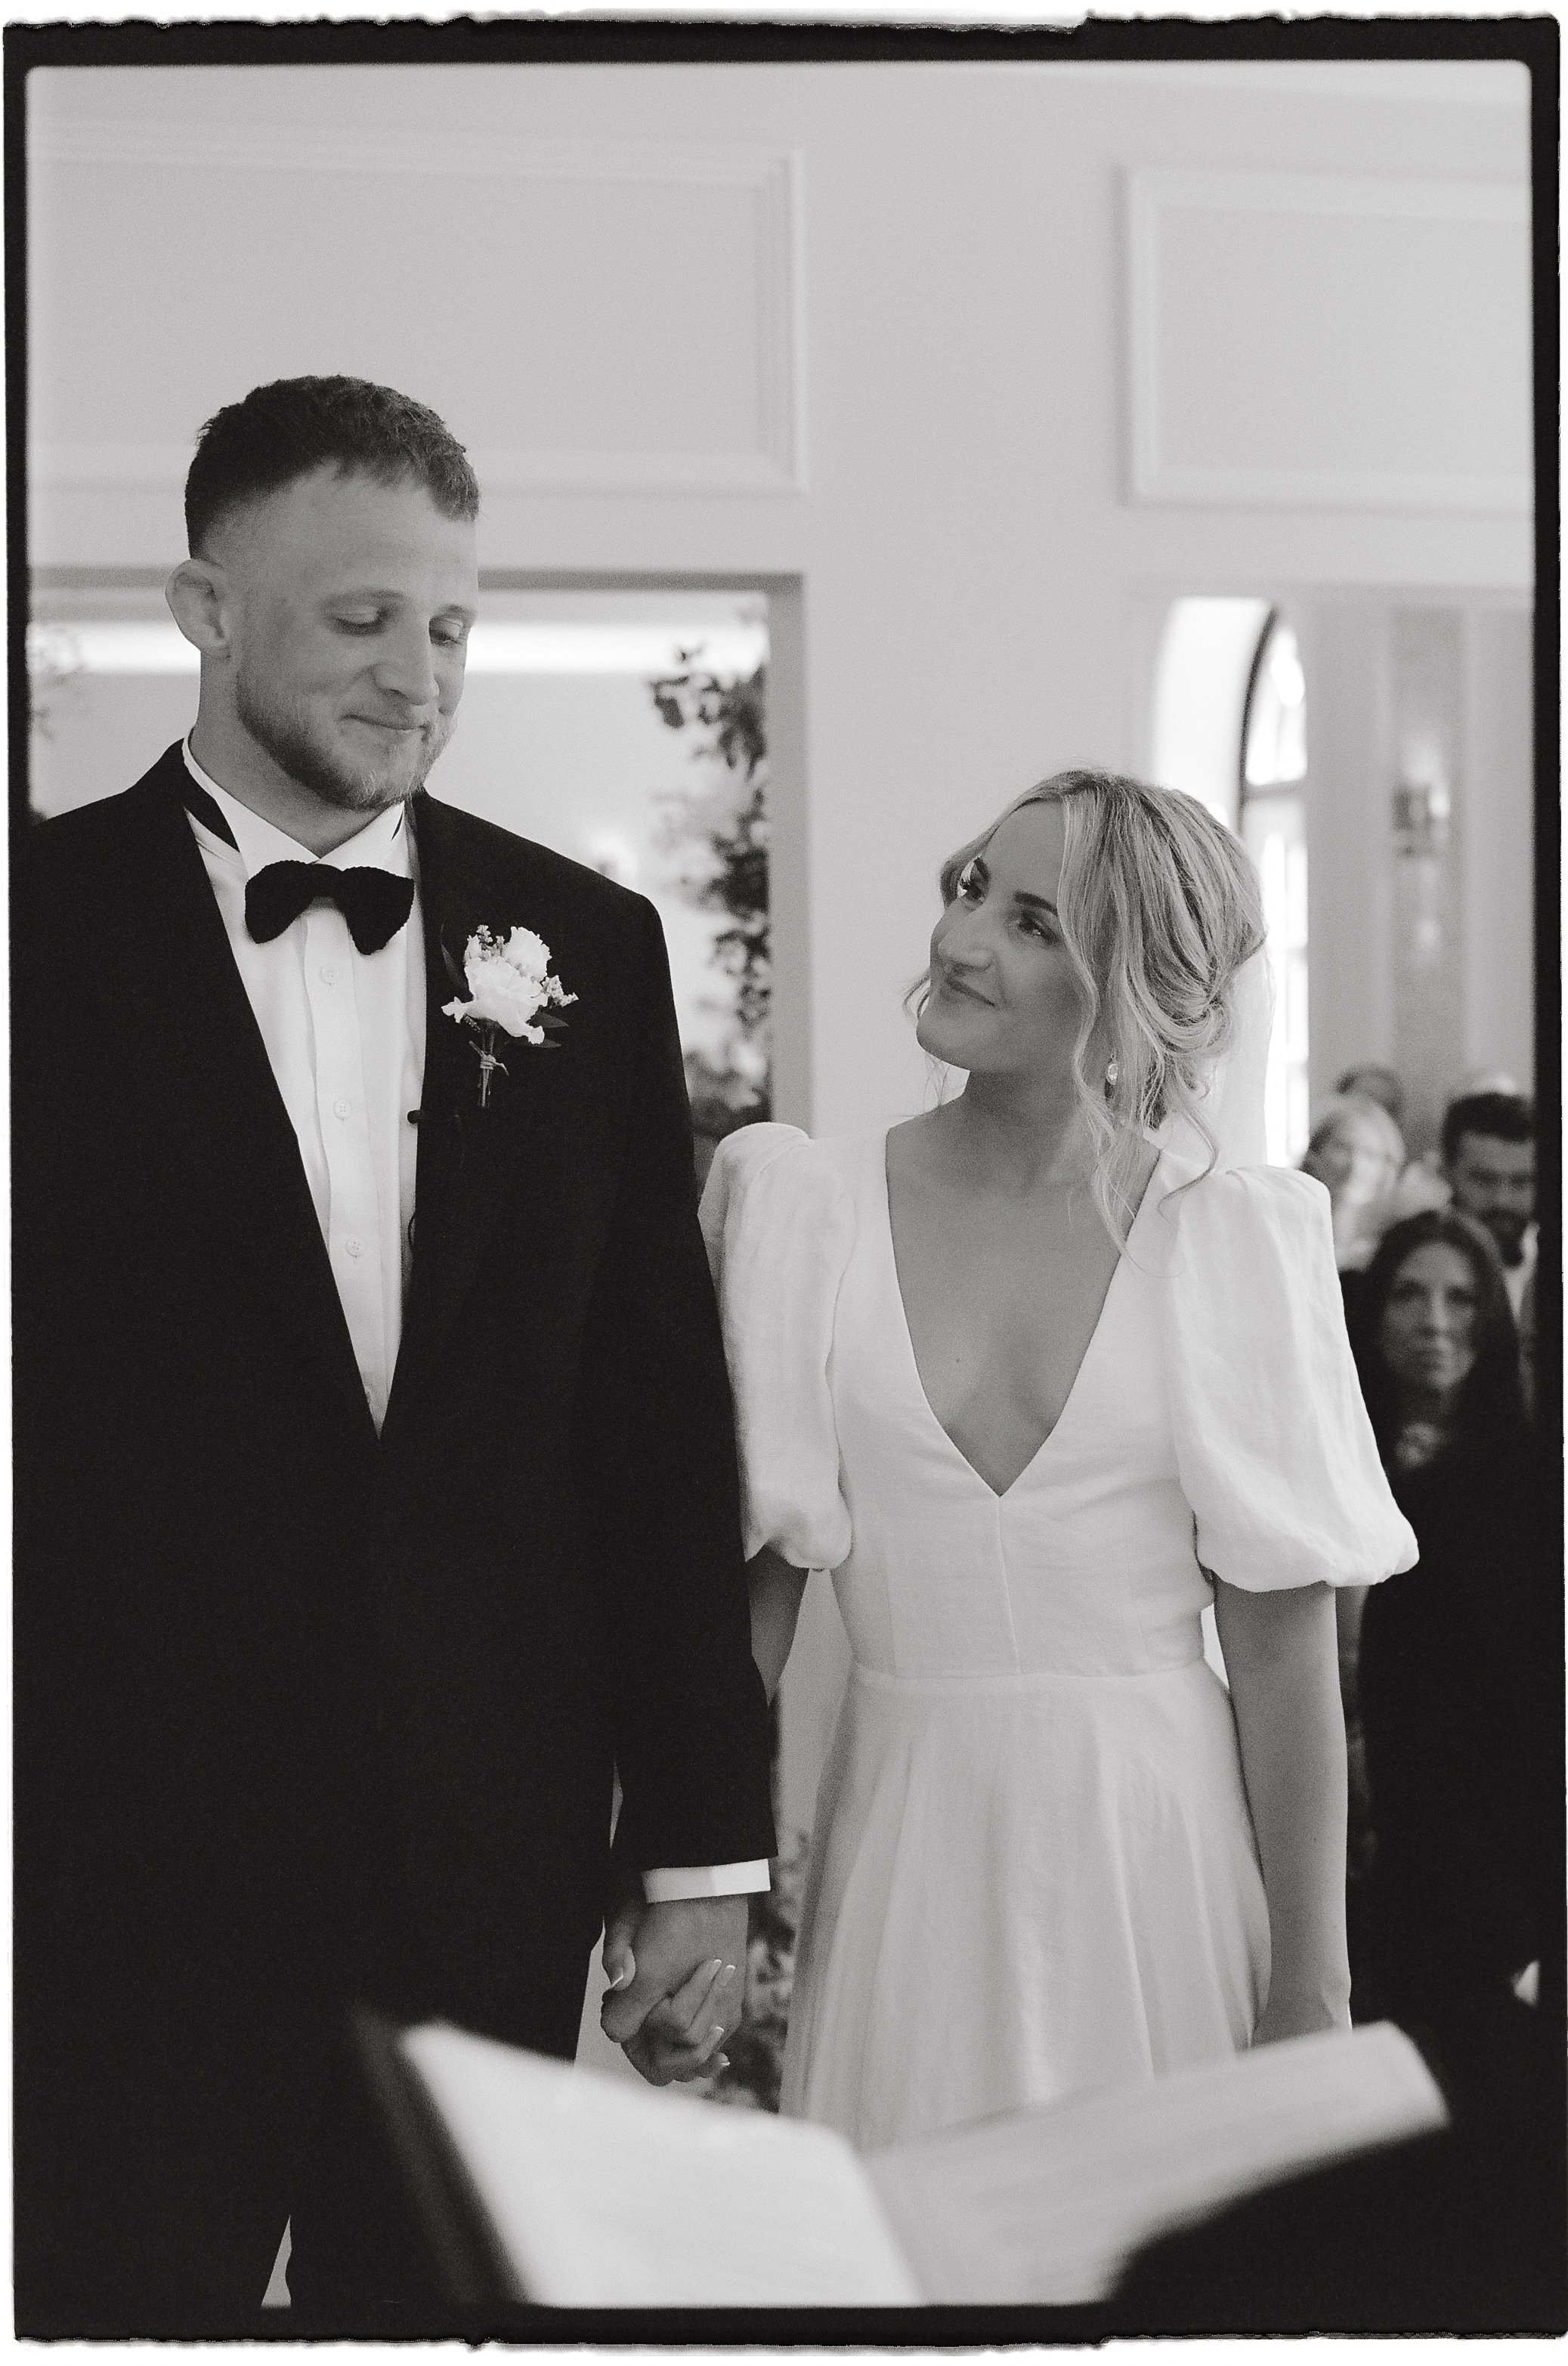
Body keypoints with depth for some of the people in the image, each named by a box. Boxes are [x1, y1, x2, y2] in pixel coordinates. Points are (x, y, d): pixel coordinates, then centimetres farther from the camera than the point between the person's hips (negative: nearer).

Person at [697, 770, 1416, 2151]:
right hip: (907, 1856, 1)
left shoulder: (1237, 1241, -4)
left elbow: (1285, 1646, -5)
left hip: (1167, 1850, -1)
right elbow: (749, 1585, 2)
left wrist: (1311, 1991, -5)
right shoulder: (799, 1205, 0)